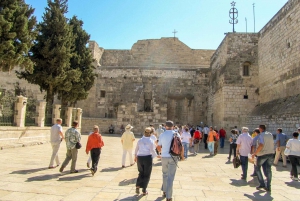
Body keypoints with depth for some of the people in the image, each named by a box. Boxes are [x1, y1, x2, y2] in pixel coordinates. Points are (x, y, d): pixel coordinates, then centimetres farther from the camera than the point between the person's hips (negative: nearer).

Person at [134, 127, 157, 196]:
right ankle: (144, 190, 13)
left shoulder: (140, 140, 3)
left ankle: (138, 186, 3)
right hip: (148, 158, -3)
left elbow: (136, 149, 10)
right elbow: (152, 150, -14)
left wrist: (135, 156, 25)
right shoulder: (151, 141, -8)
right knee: (146, 174, 10)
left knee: (141, 173, 20)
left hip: (140, 157, 3)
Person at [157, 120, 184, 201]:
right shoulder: (176, 134, -4)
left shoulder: (162, 135, -1)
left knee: (165, 174, 22)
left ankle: (165, 191, 31)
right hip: (173, 157, -1)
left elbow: (159, 147, 7)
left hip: (164, 157, 2)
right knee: (170, 176, 2)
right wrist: (182, 155, 11)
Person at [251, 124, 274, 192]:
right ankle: (268, 187, 9)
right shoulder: (270, 135, 10)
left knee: (258, 168, 10)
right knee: (268, 169, 9)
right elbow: (272, 143, 16)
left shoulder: (261, 135, -12)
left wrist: (255, 153, -18)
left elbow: (261, 145, -23)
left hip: (262, 154, -6)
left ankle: (262, 184, 4)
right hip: (271, 153, 6)